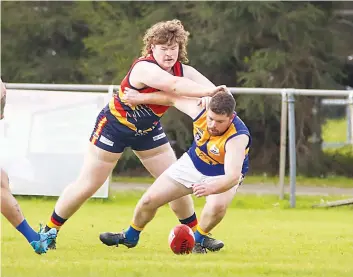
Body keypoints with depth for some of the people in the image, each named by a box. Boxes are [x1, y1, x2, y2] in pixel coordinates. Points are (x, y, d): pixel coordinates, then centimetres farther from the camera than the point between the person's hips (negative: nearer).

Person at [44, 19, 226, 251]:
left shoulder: (183, 72, -12)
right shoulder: (145, 68, -32)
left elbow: (214, 93, -25)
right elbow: (173, 85, -50)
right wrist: (207, 91, -60)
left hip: (148, 130, 6)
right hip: (114, 126, -6)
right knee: (87, 186, -1)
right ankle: (49, 231, 14)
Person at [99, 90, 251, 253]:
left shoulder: (237, 137, -40)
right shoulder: (200, 109, -26)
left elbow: (232, 177, -52)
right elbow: (172, 98, -5)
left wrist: (211, 188, -72)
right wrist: (142, 98, 5)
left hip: (223, 175, -4)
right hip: (192, 163, 4)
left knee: (217, 206, -37)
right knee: (149, 200, 3)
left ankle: (198, 240, -5)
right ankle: (130, 237, 33)